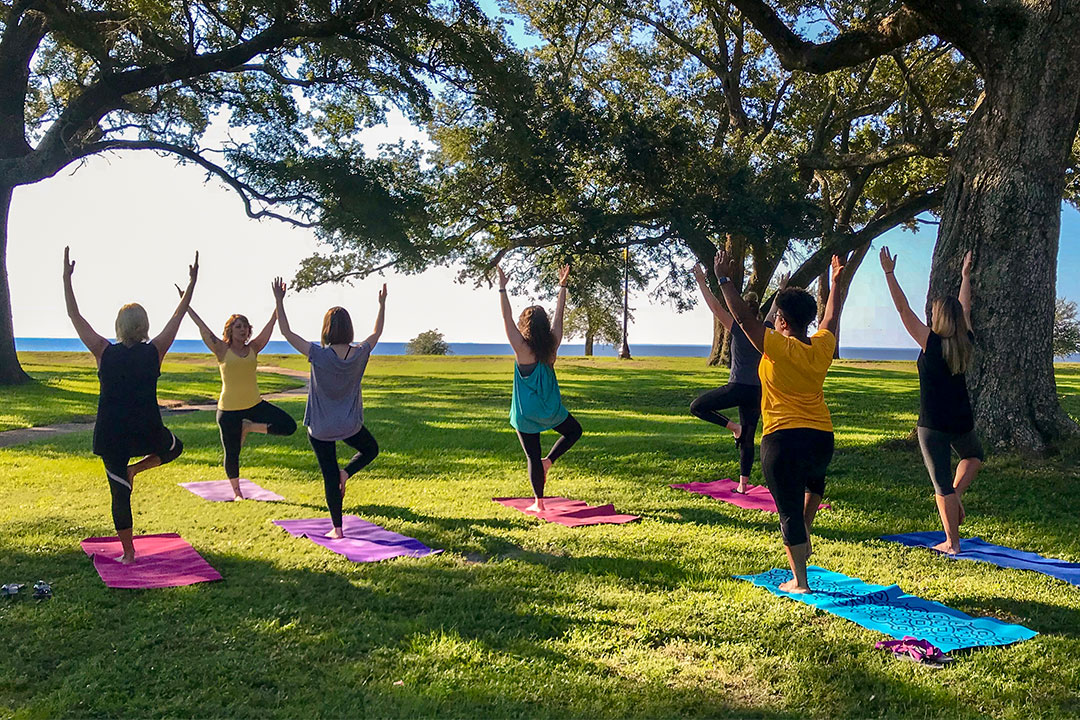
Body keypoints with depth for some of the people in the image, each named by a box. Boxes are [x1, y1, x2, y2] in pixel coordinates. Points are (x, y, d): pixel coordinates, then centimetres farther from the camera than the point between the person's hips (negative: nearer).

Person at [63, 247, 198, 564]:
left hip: (111, 435, 1)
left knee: (120, 492, 11)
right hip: (147, 432, -1)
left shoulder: (105, 352, -6)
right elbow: (177, 317, 3)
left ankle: (128, 552, 16)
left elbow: (75, 316, 1)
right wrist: (192, 283, 10)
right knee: (175, 446, 32)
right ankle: (135, 469, 8)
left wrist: (67, 279, 6)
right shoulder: (154, 352, -6)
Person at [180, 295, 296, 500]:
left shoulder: (253, 348, 3)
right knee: (232, 454, 5)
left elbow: (269, 326, -1)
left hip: (254, 405, 3)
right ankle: (237, 493, 26)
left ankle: (248, 427, 7)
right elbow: (203, 329, -12)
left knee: (288, 426, -11)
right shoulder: (222, 351, -6)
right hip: (229, 409, -3)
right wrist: (187, 306, -16)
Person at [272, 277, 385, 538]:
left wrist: (279, 301, -6)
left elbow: (287, 333, -12)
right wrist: (382, 304, 19)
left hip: (321, 428, -1)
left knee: (330, 477, 8)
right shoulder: (359, 355, -12)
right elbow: (377, 332, 8)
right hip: (350, 425, 2)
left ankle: (337, 528, 14)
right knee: (371, 449, 30)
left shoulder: (319, 354, -20)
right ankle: (346, 472, 3)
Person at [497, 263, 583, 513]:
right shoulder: (552, 344, -4)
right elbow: (559, 314, 6)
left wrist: (502, 288, -12)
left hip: (526, 414, -2)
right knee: (574, 430, 30)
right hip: (551, 409, 3)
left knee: (533, 457, 6)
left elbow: (506, 317, -15)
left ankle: (539, 502, 11)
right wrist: (562, 286, 14)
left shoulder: (522, 348, -14)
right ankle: (549, 461, 13)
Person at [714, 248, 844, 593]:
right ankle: (805, 531, 27)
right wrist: (836, 282, 37)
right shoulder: (823, 347, 3)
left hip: (782, 440, -5)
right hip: (822, 438, 6)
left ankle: (799, 580, 10)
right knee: (814, 477, 38)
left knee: (789, 511, 3)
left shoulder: (778, 348, -13)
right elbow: (832, 316, 22)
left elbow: (744, 316, -10)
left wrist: (724, 280, -1)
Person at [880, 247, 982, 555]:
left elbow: (904, 310, -14)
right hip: (962, 421, 5)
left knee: (942, 483, 2)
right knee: (974, 455, 35)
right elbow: (965, 309, 17)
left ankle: (952, 543, 7)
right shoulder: (966, 342, 0)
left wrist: (889, 273, -11)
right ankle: (957, 494, 13)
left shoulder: (931, 343, -13)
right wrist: (965, 275, 31)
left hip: (933, 423, -4)